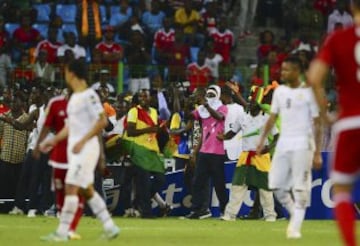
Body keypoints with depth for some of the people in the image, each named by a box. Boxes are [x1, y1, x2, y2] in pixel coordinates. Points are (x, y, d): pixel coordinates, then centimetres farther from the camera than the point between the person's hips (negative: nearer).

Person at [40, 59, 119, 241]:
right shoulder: (74, 97, 14)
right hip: (76, 149, 10)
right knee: (87, 190, 11)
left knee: (71, 188, -10)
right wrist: (54, 140, 20)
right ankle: (110, 227, 16)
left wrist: (82, 141, -23)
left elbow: (102, 121, -19)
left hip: (86, 149, -10)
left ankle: (62, 232, -9)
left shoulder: (89, 95, -14)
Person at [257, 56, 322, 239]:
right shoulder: (280, 91, 10)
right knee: (275, 184, 1)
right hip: (283, 144, 5)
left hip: (302, 145, -5)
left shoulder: (309, 93, -6)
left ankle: (295, 227, -1)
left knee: (300, 188, -7)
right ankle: (295, 214, 21)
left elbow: (317, 124, -6)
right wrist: (262, 140, 2)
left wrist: (317, 153, -11)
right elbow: (272, 117, 14)